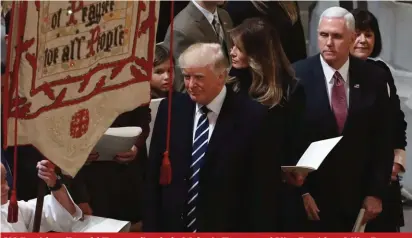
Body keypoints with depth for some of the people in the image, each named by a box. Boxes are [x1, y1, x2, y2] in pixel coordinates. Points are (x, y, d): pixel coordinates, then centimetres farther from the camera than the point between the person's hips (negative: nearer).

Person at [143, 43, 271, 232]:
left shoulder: (252, 115, -11)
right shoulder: (171, 109, 0)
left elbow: (261, 188, -9)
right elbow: (154, 176, 4)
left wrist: (253, 230, -12)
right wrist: (152, 227, 0)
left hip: (226, 228, -3)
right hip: (173, 226, 3)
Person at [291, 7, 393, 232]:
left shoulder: (373, 78, -1)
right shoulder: (297, 76, -8)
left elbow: (382, 140, 3)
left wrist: (376, 192, -1)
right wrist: (300, 191, -11)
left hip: (359, 196, 2)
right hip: (313, 196, -2)